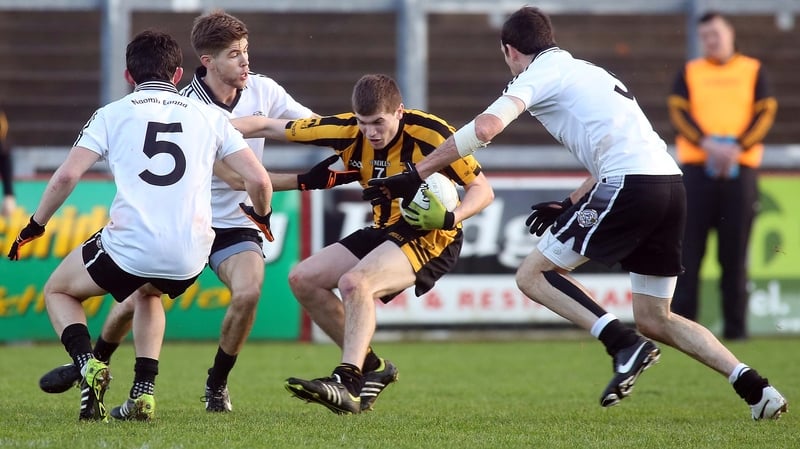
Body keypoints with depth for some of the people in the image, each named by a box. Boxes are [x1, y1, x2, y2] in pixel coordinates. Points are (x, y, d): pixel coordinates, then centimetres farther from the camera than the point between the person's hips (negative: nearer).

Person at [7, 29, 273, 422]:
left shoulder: (112, 114, 9)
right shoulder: (209, 117, 14)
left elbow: (67, 175, -1)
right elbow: (258, 179, 8)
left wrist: (35, 225, 14)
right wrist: (262, 215, 29)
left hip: (128, 246, -3)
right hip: (190, 257, 3)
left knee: (58, 291, 25)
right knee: (148, 293, 38)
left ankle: (88, 364, -3)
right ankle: (143, 395, 21)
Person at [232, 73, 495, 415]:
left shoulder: (431, 134, -22)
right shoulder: (348, 131, -9)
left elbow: (482, 190, -15)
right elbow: (269, 128, -4)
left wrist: (449, 218, -35)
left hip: (430, 237, -8)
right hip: (385, 231, 8)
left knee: (355, 282, -30)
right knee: (303, 279, 1)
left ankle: (348, 383, -38)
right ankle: (370, 366, 7)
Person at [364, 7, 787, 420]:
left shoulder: (540, 73, 3)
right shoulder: (588, 72, 29)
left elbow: (485, 128, -13)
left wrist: (413, 175, -9)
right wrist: (569, 205, 33)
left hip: (629, 185, -8)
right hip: (670, 185, 8)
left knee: (532, 274, 1)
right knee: (654, 320, 16)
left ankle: (624, 344, -15)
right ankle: (756, 388, 5)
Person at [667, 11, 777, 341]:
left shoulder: (753, 71, 12)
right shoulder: (689, 72, 13)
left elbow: (764, 114, 3)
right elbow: (678, 113, 1)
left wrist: (736, 148, -12)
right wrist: (708, 145, -15)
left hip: (740, 166, 0)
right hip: (696, 166, 0)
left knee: (735, 251, -1)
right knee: (689, 248, -3)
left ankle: (736, 325, 2)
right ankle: (681, 323, -2)